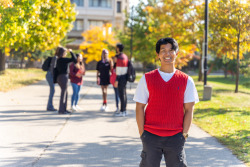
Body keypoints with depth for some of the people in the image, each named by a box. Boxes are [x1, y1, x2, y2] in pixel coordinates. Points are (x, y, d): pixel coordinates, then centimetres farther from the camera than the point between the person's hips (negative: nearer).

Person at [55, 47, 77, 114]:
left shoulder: (58, 60, 13)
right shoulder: (63, 60, -14)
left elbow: (57, 70, 17)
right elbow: (74, 59, -17)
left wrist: (57, 79, 23)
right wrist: (71, 52, -2)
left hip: (60, 78, 9)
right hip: (63, 77, -9)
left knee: (65, 94, 16)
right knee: (63, 94, -3)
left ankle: (64, 109, 20)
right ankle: (61, 110, 0)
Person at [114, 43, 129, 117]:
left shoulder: (119, 57, -15)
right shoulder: (125, 56, 13)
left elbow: (119, 70, -19)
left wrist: (116, 80, -18)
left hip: (121, 78, -9)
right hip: (125, 77, 9)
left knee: (121, 94, -7)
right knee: (124, 94, 13)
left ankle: (122, 111, -5)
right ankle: (124, 110, 18)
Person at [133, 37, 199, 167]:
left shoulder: (186, 81, 3)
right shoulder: (147, 79, 2)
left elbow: (189, 109, 3)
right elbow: (139, 107, 3)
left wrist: (184, 134, -2)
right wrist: (142, 134, -2)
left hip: (175, 137, 0)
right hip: (151, 136, 0)